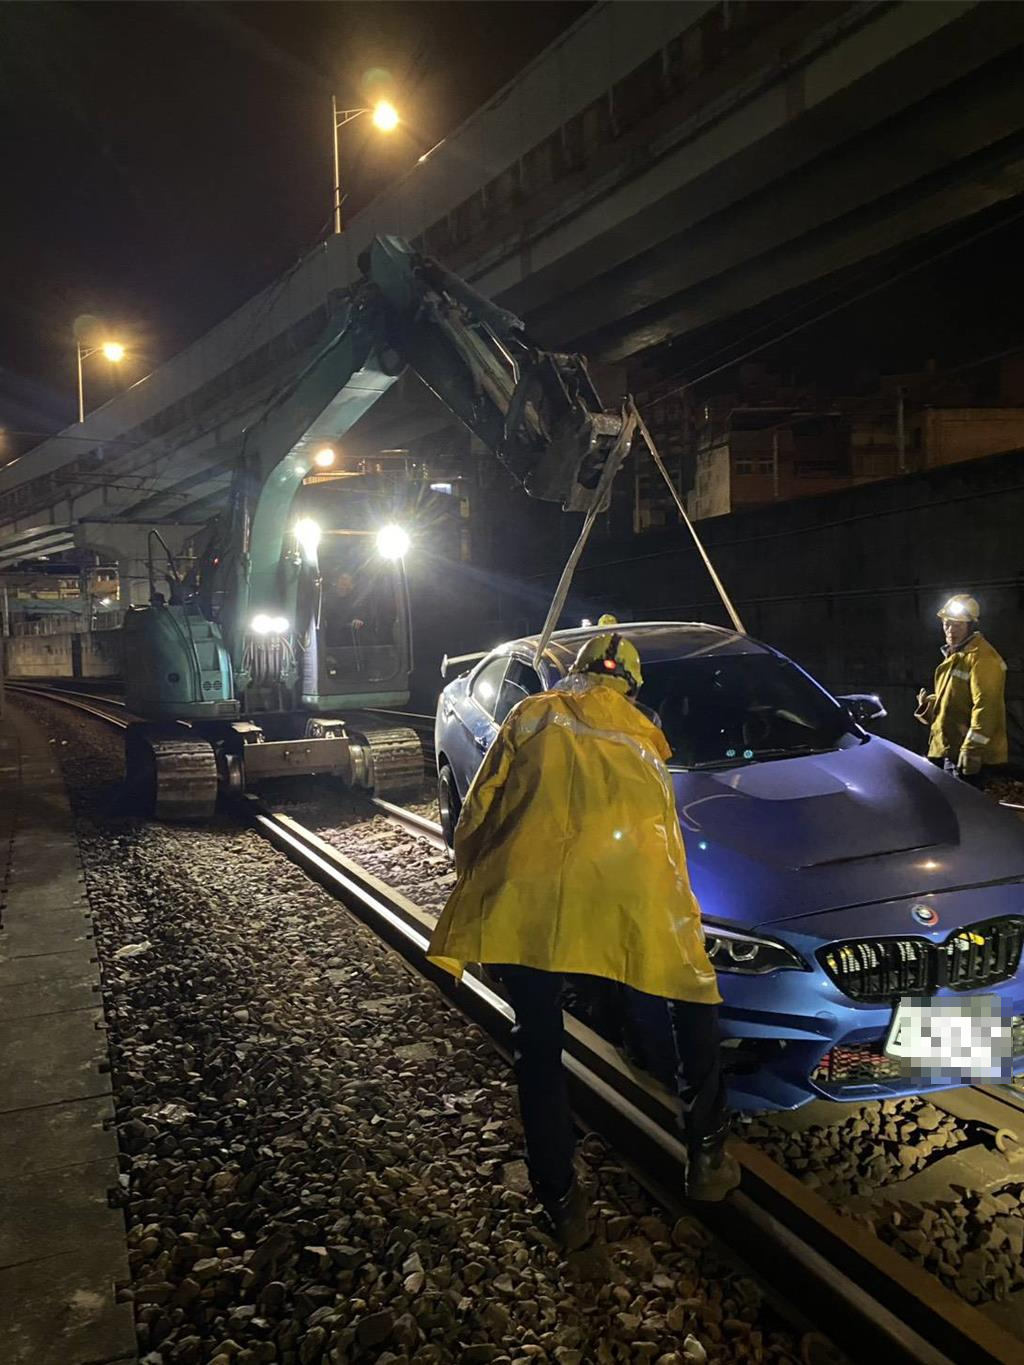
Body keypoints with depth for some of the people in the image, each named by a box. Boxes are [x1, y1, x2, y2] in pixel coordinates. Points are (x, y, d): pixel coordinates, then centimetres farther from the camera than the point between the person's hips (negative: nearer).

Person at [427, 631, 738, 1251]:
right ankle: (708, 1157, 29)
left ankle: (563, 1202, 21)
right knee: (696, 1007, 26)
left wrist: (474, 878, 26)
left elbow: (479, 811, 15)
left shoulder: (532, 715, 22)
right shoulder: (644, 733, 27)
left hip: (524, 893, -1)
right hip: (630, 886, 1)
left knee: (538, 1048, 16)